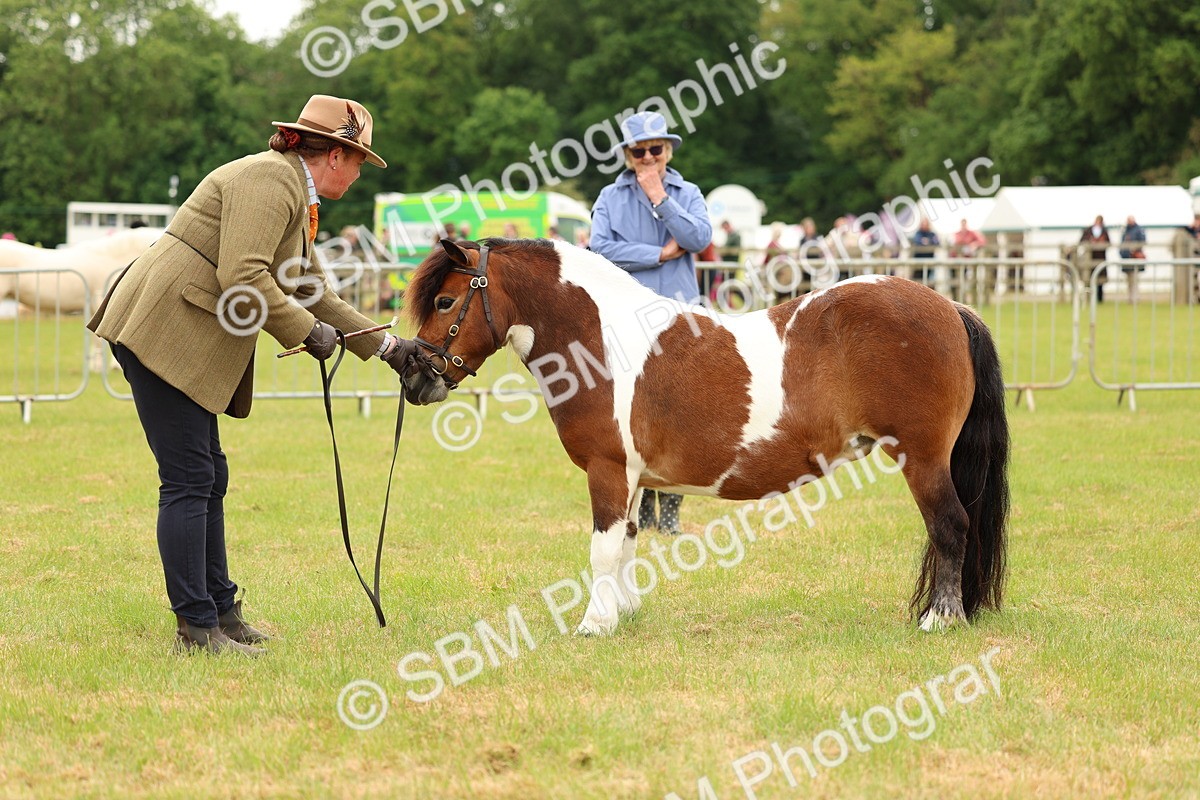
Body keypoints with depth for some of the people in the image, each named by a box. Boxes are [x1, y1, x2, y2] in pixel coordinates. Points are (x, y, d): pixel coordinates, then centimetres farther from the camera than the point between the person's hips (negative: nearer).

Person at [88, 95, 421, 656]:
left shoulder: (296, 197, 21)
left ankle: (220, 611, 23)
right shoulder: (269, 178, -13)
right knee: (189, 480, -8)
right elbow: (241, 278, -23)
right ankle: (196, 628, -6)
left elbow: (315, 292, 29)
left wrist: (387, 347, 30)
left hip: (192, 346, 11)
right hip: (162, 335, -11)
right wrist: (305, 331, -12)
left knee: (208, 479, 15)